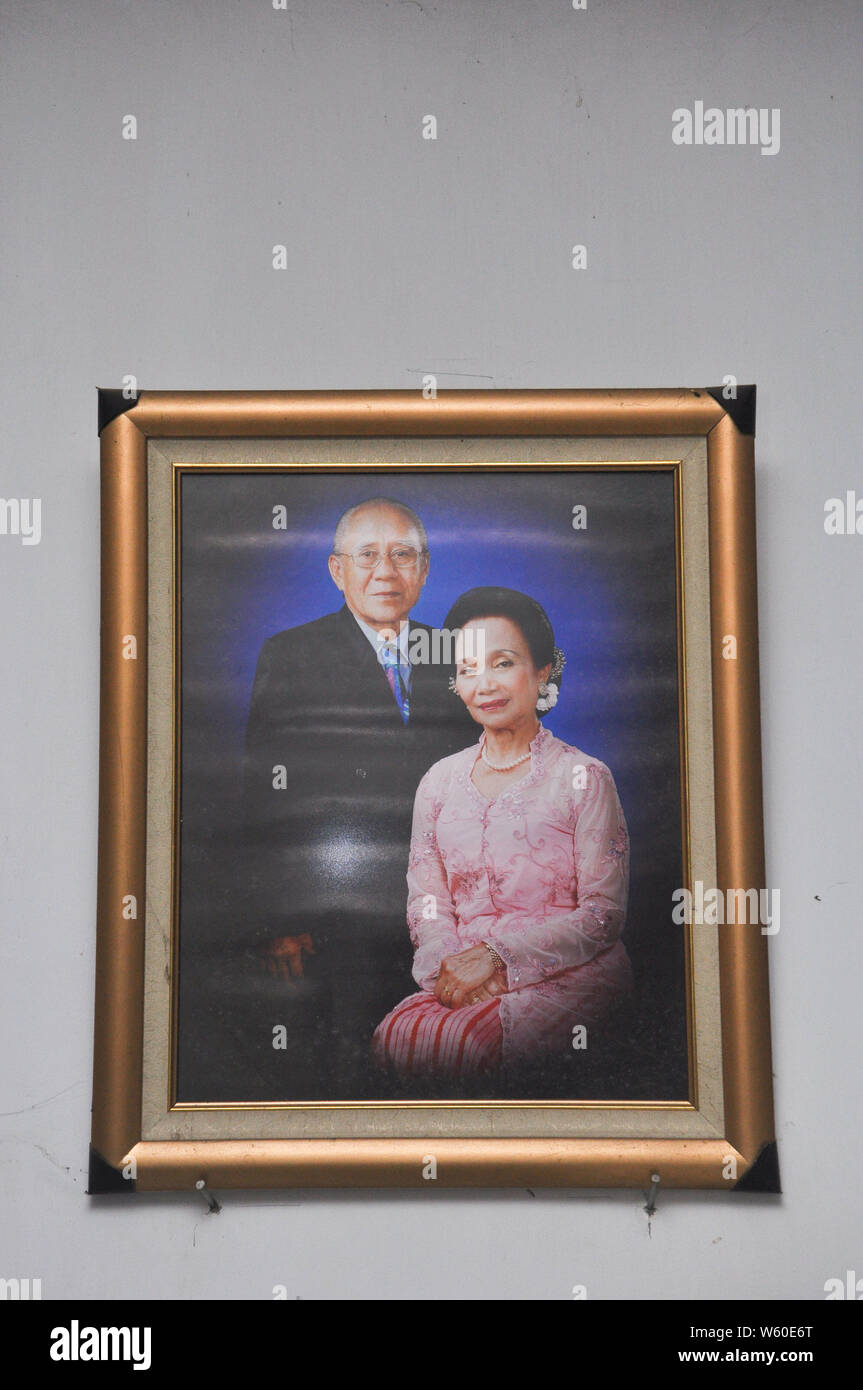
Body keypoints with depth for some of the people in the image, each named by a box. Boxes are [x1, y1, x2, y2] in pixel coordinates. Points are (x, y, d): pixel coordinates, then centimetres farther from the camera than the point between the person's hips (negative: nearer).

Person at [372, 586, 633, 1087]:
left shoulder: (584, 777, 0)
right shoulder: (440, 781, 13)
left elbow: (604, 914, -4)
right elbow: (426, 905, 10)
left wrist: (496, 956, -15)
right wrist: (453, 966, -13)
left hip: (569, 974, -3)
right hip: (462, 975, 3)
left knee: (459, 1043, -32)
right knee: (394, 1036, -29)